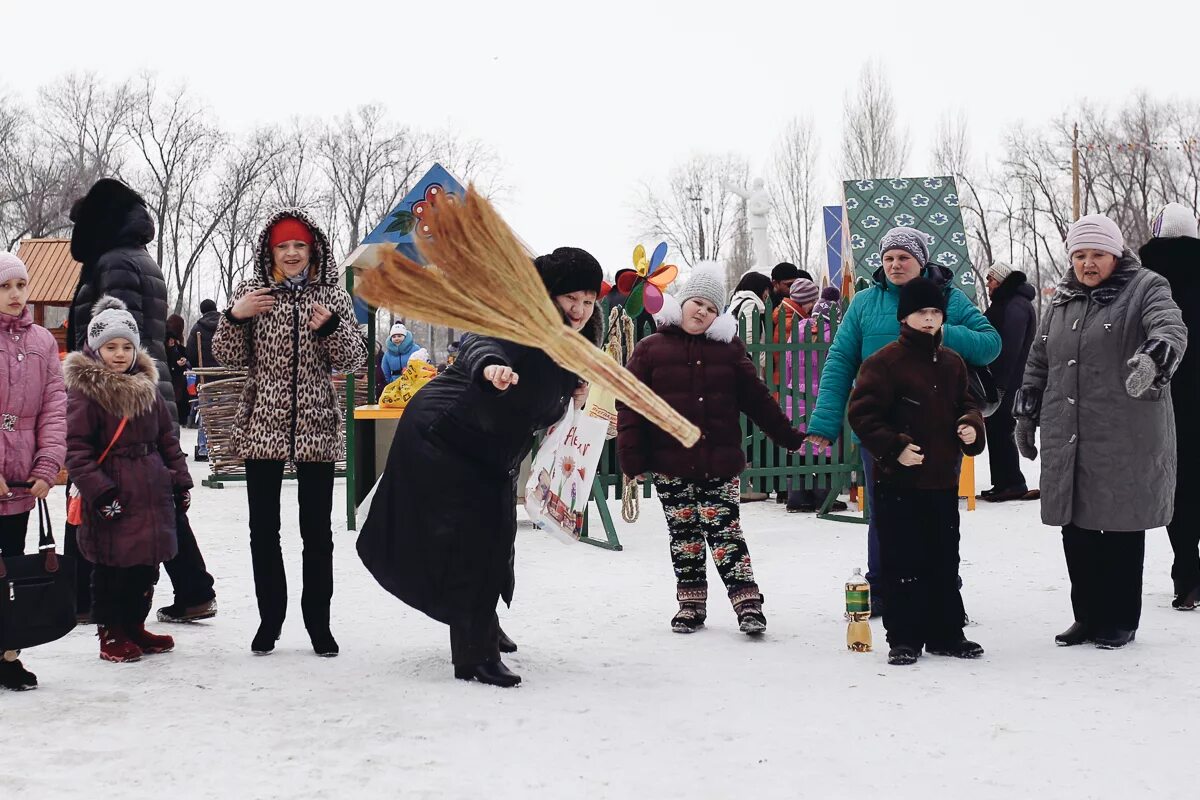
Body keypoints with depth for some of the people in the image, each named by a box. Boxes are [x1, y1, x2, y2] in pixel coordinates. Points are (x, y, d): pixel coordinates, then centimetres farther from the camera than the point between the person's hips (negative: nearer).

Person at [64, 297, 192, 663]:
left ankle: (135, 626, 27)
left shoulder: (147, 386, 11)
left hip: (152, 493, 6)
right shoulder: (83, 390, -9)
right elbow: (75, 448, -13)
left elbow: (167, 438, 17)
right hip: (112, 495, -6)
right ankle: (111, 633, 15)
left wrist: (180, 481, 13)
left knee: (147, 565, 12)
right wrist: (98, 491, -18)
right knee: (112, 565, 1)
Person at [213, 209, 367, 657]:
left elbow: (354, 361, 1)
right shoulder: (251, 292, 6)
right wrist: (235, 316, -12)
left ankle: (318, 622, 15)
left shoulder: (333, 296, 5)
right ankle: (269, 620, 18)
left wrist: (329, 327, -16)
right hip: (262, 426, 1)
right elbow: (229, 358, 5)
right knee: (263, 529, 6)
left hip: (316, 427, -1)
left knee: (317, 530, 4)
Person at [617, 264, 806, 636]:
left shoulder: (729, 348, 7)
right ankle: (691, 604, 18)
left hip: (721, 463, 0)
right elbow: (630, 406, -1)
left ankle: (747, 603, 2)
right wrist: (632, 460, -7)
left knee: (725, 531, -1)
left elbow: (756, 398, 12)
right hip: (671, 464, 0)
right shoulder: (650, 349, 2)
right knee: (684, 535, 8)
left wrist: (790, 436, 13)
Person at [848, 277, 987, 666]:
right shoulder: (885, 362, -8)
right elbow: (862, 414, -10)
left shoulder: (952, 363, 11)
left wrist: (971, 426, 1)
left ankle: (946, 634, 23)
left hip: (943, 480, 6)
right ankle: (904, 638, 9)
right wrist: (894, 447, -18)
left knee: (945, 560, 12)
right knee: (903, 562, 0)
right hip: (898, 480, -6)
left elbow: (965, 405, 23)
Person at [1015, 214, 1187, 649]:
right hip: (1068, 440, 5)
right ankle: (1088, 616, 21)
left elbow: (1171, 329, -22)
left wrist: (1151, 359, -43)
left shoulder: (1146, 288, -2)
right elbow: (1038, 361, 22)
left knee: (1122, 526, 2)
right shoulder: (1062, 301, 16)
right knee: (1076, 529, 8)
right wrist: (1026, 415, 18)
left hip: (1126, 440, -5)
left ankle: (1120, 621, 15)